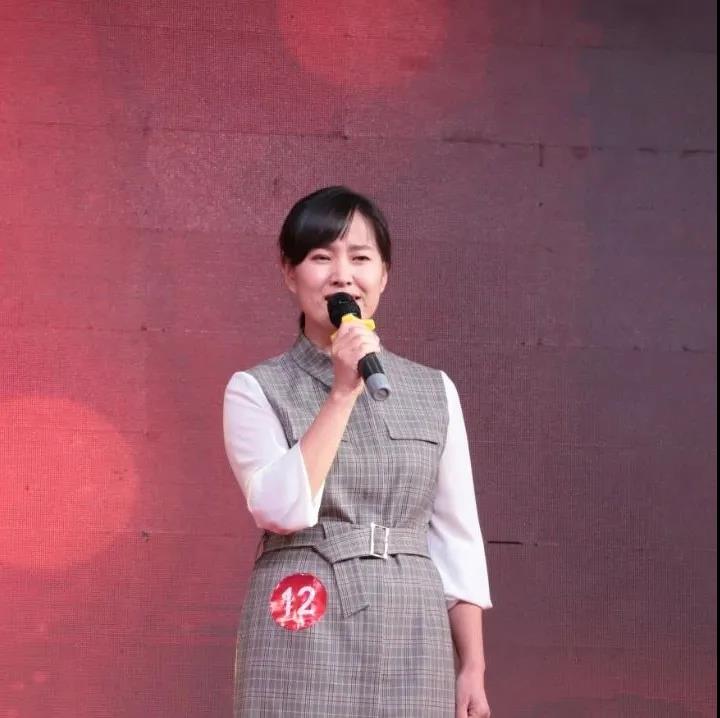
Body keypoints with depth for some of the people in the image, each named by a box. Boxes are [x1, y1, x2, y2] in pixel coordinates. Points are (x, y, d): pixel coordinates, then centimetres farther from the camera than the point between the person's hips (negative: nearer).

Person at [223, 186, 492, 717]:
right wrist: (343, 392, -13)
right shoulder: (256, 390, 2)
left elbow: (457, 538, 10)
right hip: (305, 642, -3)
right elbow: (285, 509, -13)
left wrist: (473, 667, 5)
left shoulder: (435, 391, 11)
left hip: (410, 639, 3)